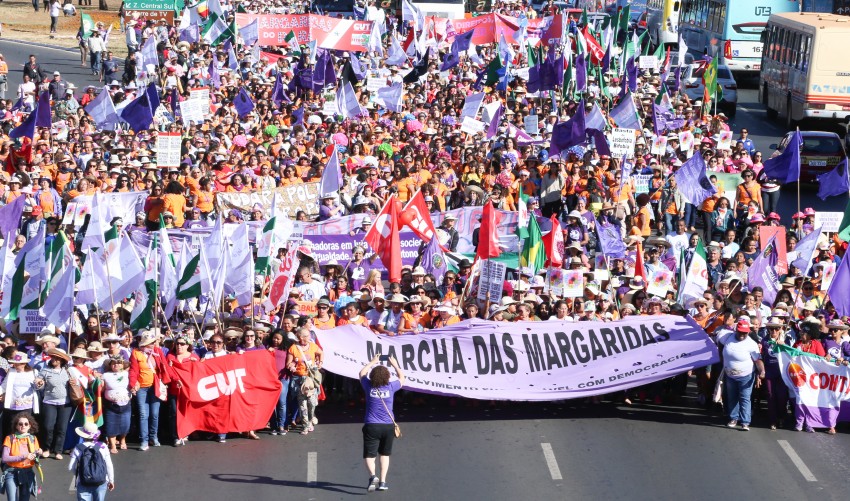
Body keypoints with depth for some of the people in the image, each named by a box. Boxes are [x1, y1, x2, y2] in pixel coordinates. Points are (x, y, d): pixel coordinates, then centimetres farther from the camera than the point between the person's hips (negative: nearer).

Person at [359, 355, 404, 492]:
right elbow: (401, 378, 18)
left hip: (371, 426, -1)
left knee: (369, 455, -1)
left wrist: (372, 362, 30)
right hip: (388, 426, 1)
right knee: (384, 454, 18)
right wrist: (395, 364, 31)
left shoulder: (369, 387, -4)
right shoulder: (390, 387, -4)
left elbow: (362, 373, 18)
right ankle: (382, 482, 15)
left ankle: (373, 476, -27)